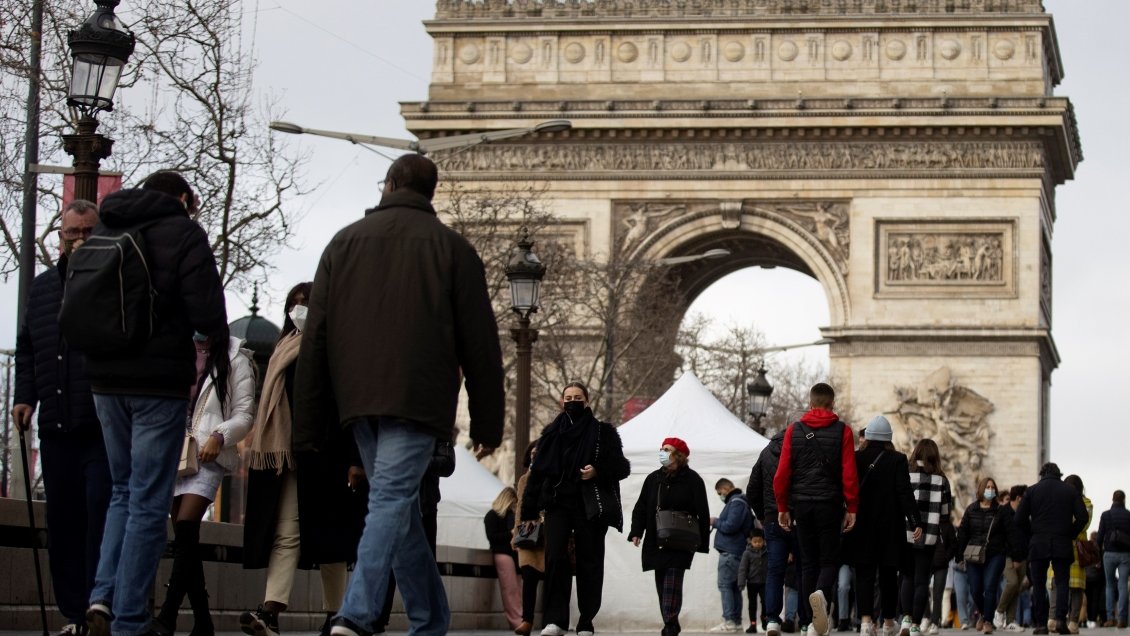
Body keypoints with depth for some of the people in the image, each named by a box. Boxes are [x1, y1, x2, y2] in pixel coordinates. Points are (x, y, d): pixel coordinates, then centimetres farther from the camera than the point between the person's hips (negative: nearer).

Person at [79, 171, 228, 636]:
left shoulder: (102, 232, 14)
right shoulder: (182, 233, -5)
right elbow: (205, 307, -13)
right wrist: (219, 352, 5)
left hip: (105, 378, 6)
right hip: (159, 381, -6)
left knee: (124, 491, 19)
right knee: (148, 502, -1)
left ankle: (103, 595, 1)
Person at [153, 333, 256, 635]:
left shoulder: (234, 358, 4)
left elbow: (244, 414, 0)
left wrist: (219, 437, -15)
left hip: (209, 455, -5)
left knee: (185, 530, -18)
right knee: (186, 541, 4)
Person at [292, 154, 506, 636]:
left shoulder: (345, 243, 13)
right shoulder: (450, 247, 5)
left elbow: (315, 339, 10)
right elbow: (479, 342, 3)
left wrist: (308, 428, 11)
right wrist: (488, 423, 8)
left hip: (358, 399, 4)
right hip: (417, 398, -3)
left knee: (399, 505, 15)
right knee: (392, 501, -10)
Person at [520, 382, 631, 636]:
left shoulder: (603, 432, 8)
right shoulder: (551, 434, 14)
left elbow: (621, 467, 6)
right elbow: (537, 472, 13)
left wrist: (598, 471, -14)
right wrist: (529, 511, 8)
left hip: (591, 507, -1)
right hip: (558, 503, 1)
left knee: (589, 563, -2)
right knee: (555, 557, -15)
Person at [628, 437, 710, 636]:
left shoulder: (692, 480, -3)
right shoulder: (653, 479, 11)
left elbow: (702, 513, -3)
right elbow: (641, 508, 13)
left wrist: (703, 543, -7)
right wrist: (636, 532, 0)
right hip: (656, 543, 5)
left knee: (672, 581, -14)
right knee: (662, 583, 6)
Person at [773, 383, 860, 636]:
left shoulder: (794, 430, 4)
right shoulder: (842, 431, -1)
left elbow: (782, 472, 2)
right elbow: (849, 474, -6)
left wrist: (782, 508, 9)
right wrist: (852, 508, 0)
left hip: (801, 503, 2)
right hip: (830, 505, -2)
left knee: (808, 561, 10)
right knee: (829, 559, 4)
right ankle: (821, 594, -28)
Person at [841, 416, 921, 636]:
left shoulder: (856, 459, -2)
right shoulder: (897, 460, -4)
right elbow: (905, 492, -11)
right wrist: (915, 522, -11)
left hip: (861, 527, 0)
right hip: (890, 527, 0)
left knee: (864, 574, -1)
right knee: (888, 575, 13)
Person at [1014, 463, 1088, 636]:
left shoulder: (1032, 490, 3)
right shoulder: (1070, 491, 5)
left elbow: (1020, 519, -1)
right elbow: (1082, 517, -2)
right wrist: (1070, 535, 10)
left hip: (1038, 544, 0)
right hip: (1063, 545, 0)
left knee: (1039, 585, 6)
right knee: (1062, 582, 5)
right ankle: (1060, 618, -13)